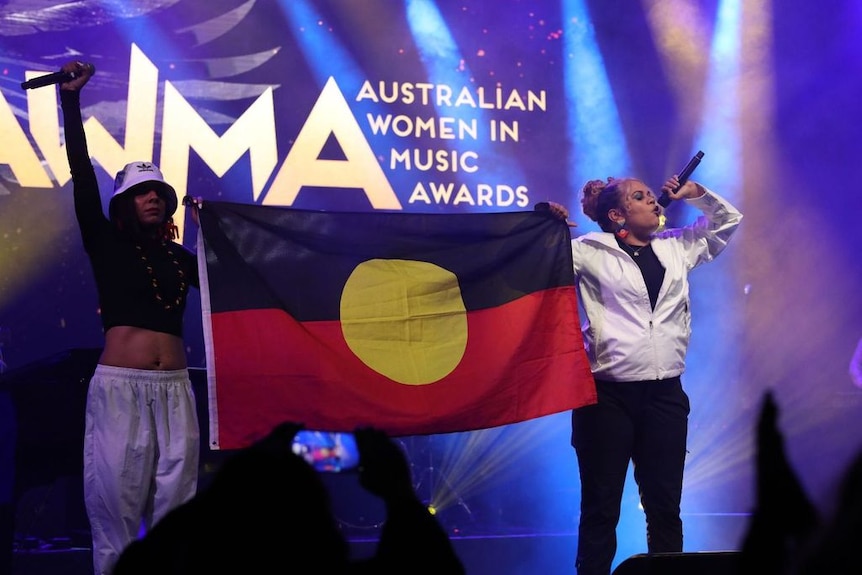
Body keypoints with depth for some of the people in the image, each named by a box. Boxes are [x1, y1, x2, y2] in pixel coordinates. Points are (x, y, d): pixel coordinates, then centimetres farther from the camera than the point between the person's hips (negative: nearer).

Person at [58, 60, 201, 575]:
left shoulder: (179, 258, 16)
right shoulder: (107, 247, 6)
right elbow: (83, 177, -2)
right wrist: (71, 99, -6)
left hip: (175, 388, 4)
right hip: (120, 387, -3)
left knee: (173, 504, 0)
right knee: (116, 501, -5)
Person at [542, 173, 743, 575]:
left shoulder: (677, 247, 15)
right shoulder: (591, 252, -1)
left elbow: (727, 220, 28)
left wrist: (696, 193, 14)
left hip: (665, 394, 4)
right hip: (608, 395, -4)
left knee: (665, 506, 7)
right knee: (601, 508, 0)